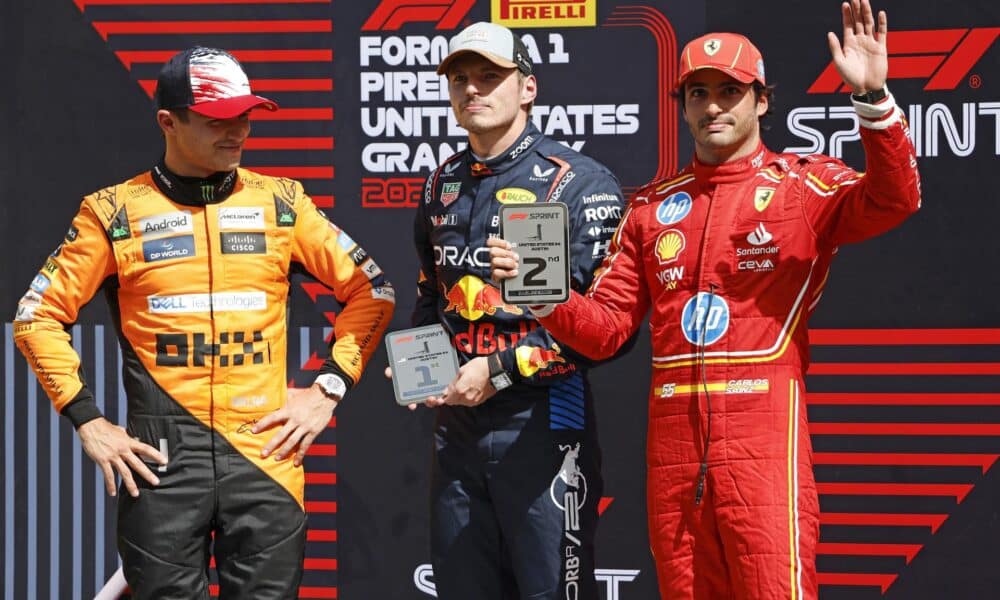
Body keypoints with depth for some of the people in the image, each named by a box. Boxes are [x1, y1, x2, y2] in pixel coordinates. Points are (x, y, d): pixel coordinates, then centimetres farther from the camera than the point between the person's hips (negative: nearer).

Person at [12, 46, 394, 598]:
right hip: (160, 459, -1)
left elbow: (368, 290, 13)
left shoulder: (281, 202, 7)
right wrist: (88, 420, -2)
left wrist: (329, 389, 4)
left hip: (266, 453, 2)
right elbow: (38, 316, 5)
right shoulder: (116, 211, 2)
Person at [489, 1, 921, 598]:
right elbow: (606, 327, 12)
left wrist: (874, 98, -30)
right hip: (673, 434, 4)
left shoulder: (803, 185, 4)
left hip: (763, 433, -4)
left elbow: (892, 201, -16)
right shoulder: (652, 207, 16)